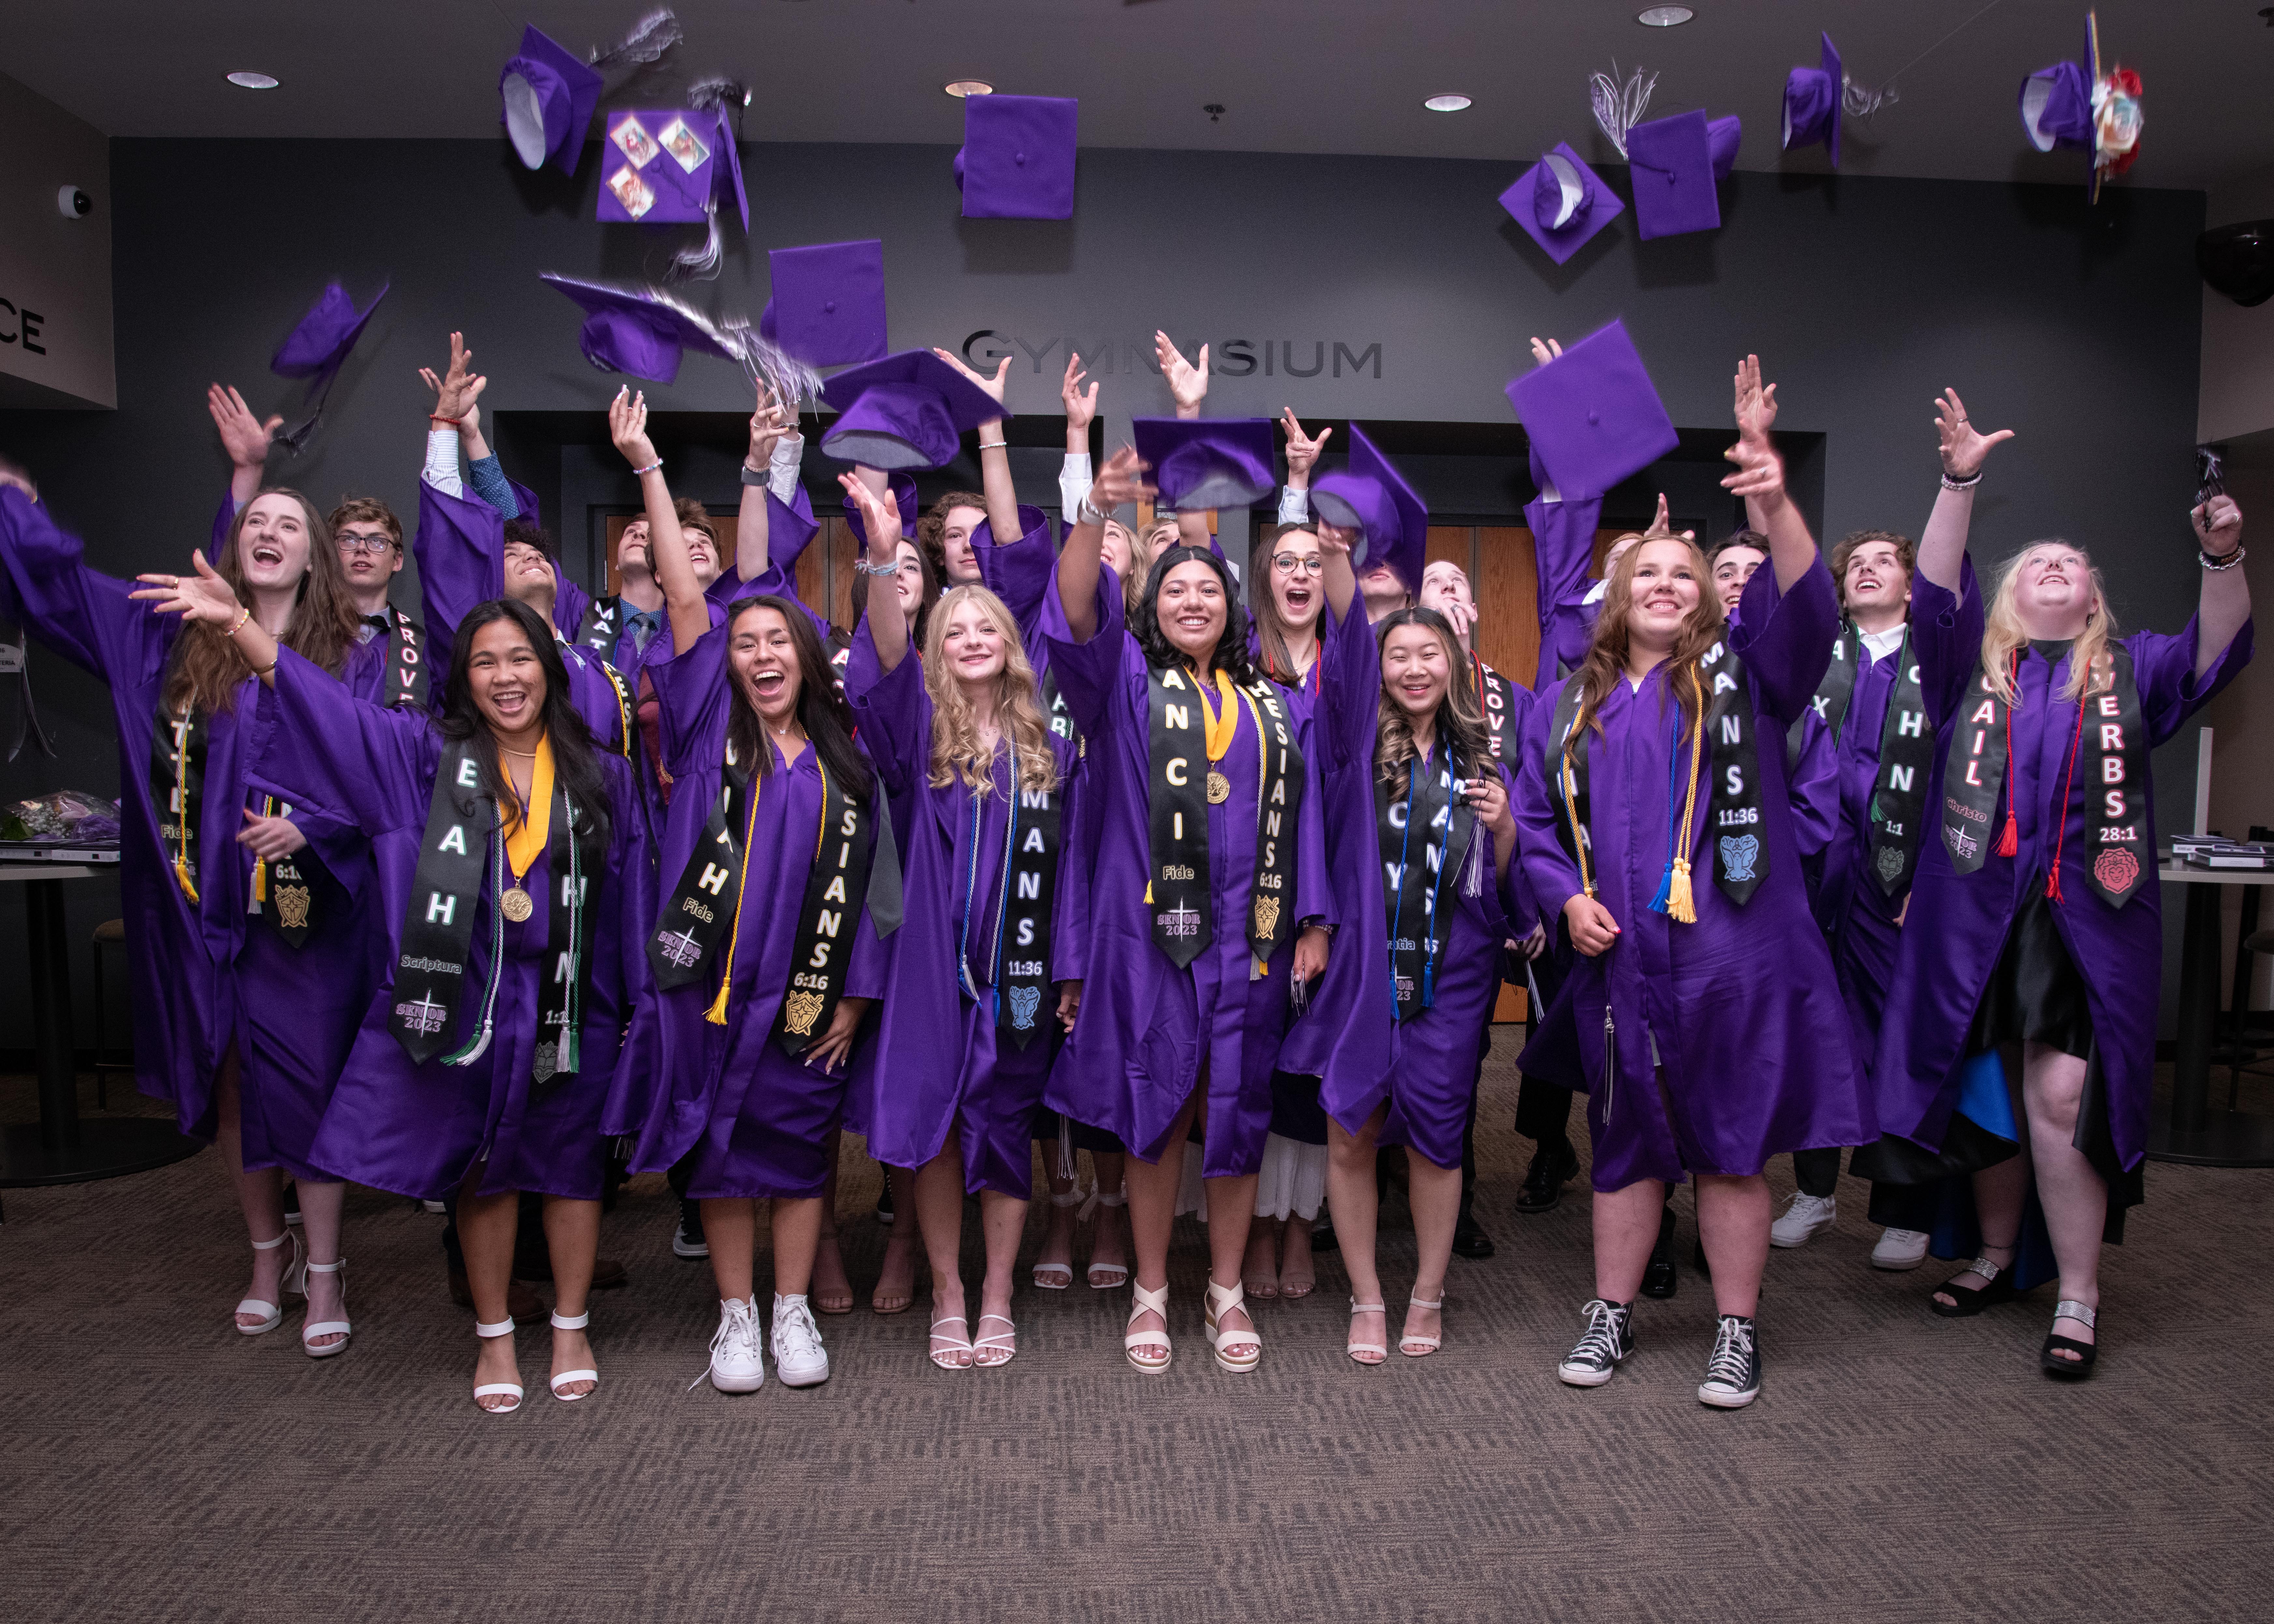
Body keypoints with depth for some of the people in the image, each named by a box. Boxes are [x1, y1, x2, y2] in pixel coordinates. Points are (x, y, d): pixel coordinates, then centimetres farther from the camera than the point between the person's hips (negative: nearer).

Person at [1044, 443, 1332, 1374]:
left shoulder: (1268, 704, 13)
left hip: (1248, 938, 2)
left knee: (1238, 1114, 8)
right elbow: (1077, 611, -13)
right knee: (1156, 1112, 4)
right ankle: (1151, 1293, 19)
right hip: (1149, 934, -2)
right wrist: (1100, 511, -29)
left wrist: (1312, 922, 4)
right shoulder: (1126, 681, 5)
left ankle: (1226, 1291, 23)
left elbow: (1301, 811, 11)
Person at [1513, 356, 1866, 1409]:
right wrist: (1566, 896, -4)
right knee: (1625, 1143, 12)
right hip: (1618, 963, 3)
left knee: (1732, 1145, 6)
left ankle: (1737, 1333, 21)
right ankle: (1612, 1318, 26)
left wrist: (1773, 505, -32)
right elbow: (1534, 820, 14)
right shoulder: (1572, 703, 12)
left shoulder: (1739, 672, 4)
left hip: (1729, 957, -2)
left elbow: (1804, 608, -16)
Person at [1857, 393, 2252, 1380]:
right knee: (1986, 1096, 8)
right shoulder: (1976, 662, 12)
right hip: (1977, 914, 1)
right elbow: (1935, 590, -4)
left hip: (2089, 918, -1)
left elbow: (2216, 649, -4)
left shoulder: (2129, 670, 13)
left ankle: (2078, 1297, 5)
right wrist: (1959, 483, -16)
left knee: (2061, 1097, -8)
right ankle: (1997, 1257, 27)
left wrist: (2223, 559, -22)